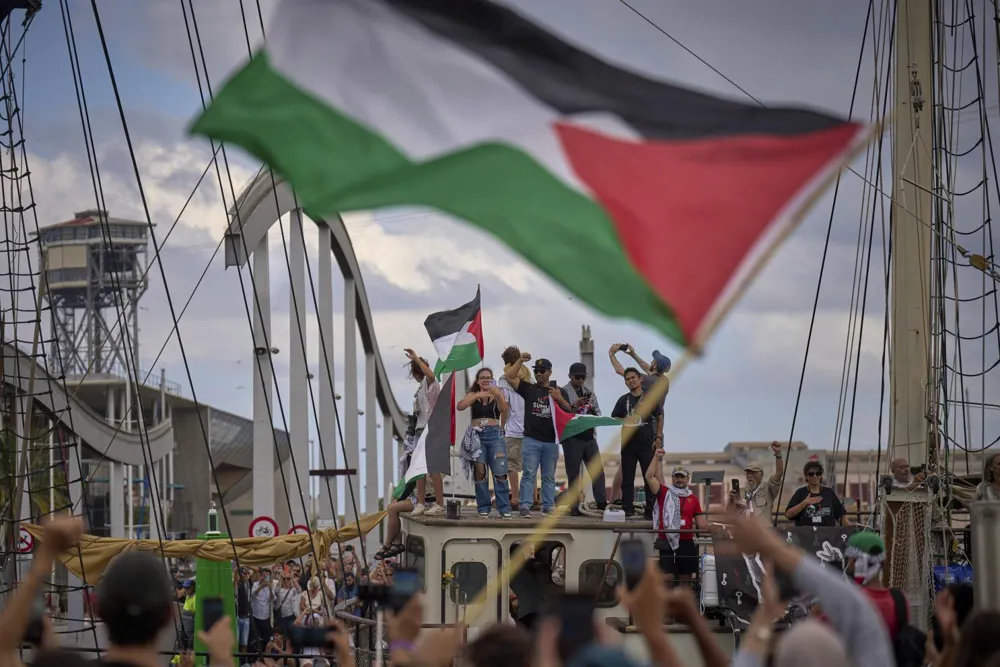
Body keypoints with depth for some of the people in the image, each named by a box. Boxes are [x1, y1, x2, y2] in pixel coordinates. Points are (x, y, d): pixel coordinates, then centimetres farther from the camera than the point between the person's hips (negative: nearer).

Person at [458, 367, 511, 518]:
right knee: (480, 472, -5)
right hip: (476, 435, 1)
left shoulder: (497, 394, 9)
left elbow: (503, 409, -8)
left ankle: (504, 509, -6)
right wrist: (477, 396, -18)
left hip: (494, 434, -1)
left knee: (500, 473, -8)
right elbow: (460, 406, -7)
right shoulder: (472, 395, 11)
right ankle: (483, 508, 0)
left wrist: (498, 396, -27)